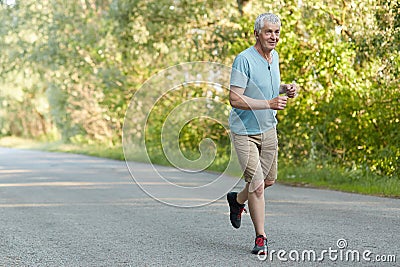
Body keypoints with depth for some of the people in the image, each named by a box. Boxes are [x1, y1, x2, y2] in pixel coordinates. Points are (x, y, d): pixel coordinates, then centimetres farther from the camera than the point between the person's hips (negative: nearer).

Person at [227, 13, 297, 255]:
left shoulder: (274, 56, 5)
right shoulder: (244, 60, -21)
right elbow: (235, 99, -26)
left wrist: (286, 88, 3)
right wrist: (269, 103, -31)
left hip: (268, 129, 8)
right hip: (245, 132, -8)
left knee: (269, 180, 18)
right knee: (257, 185, -11)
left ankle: (238, 200, 46)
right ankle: (260, 238, 3)